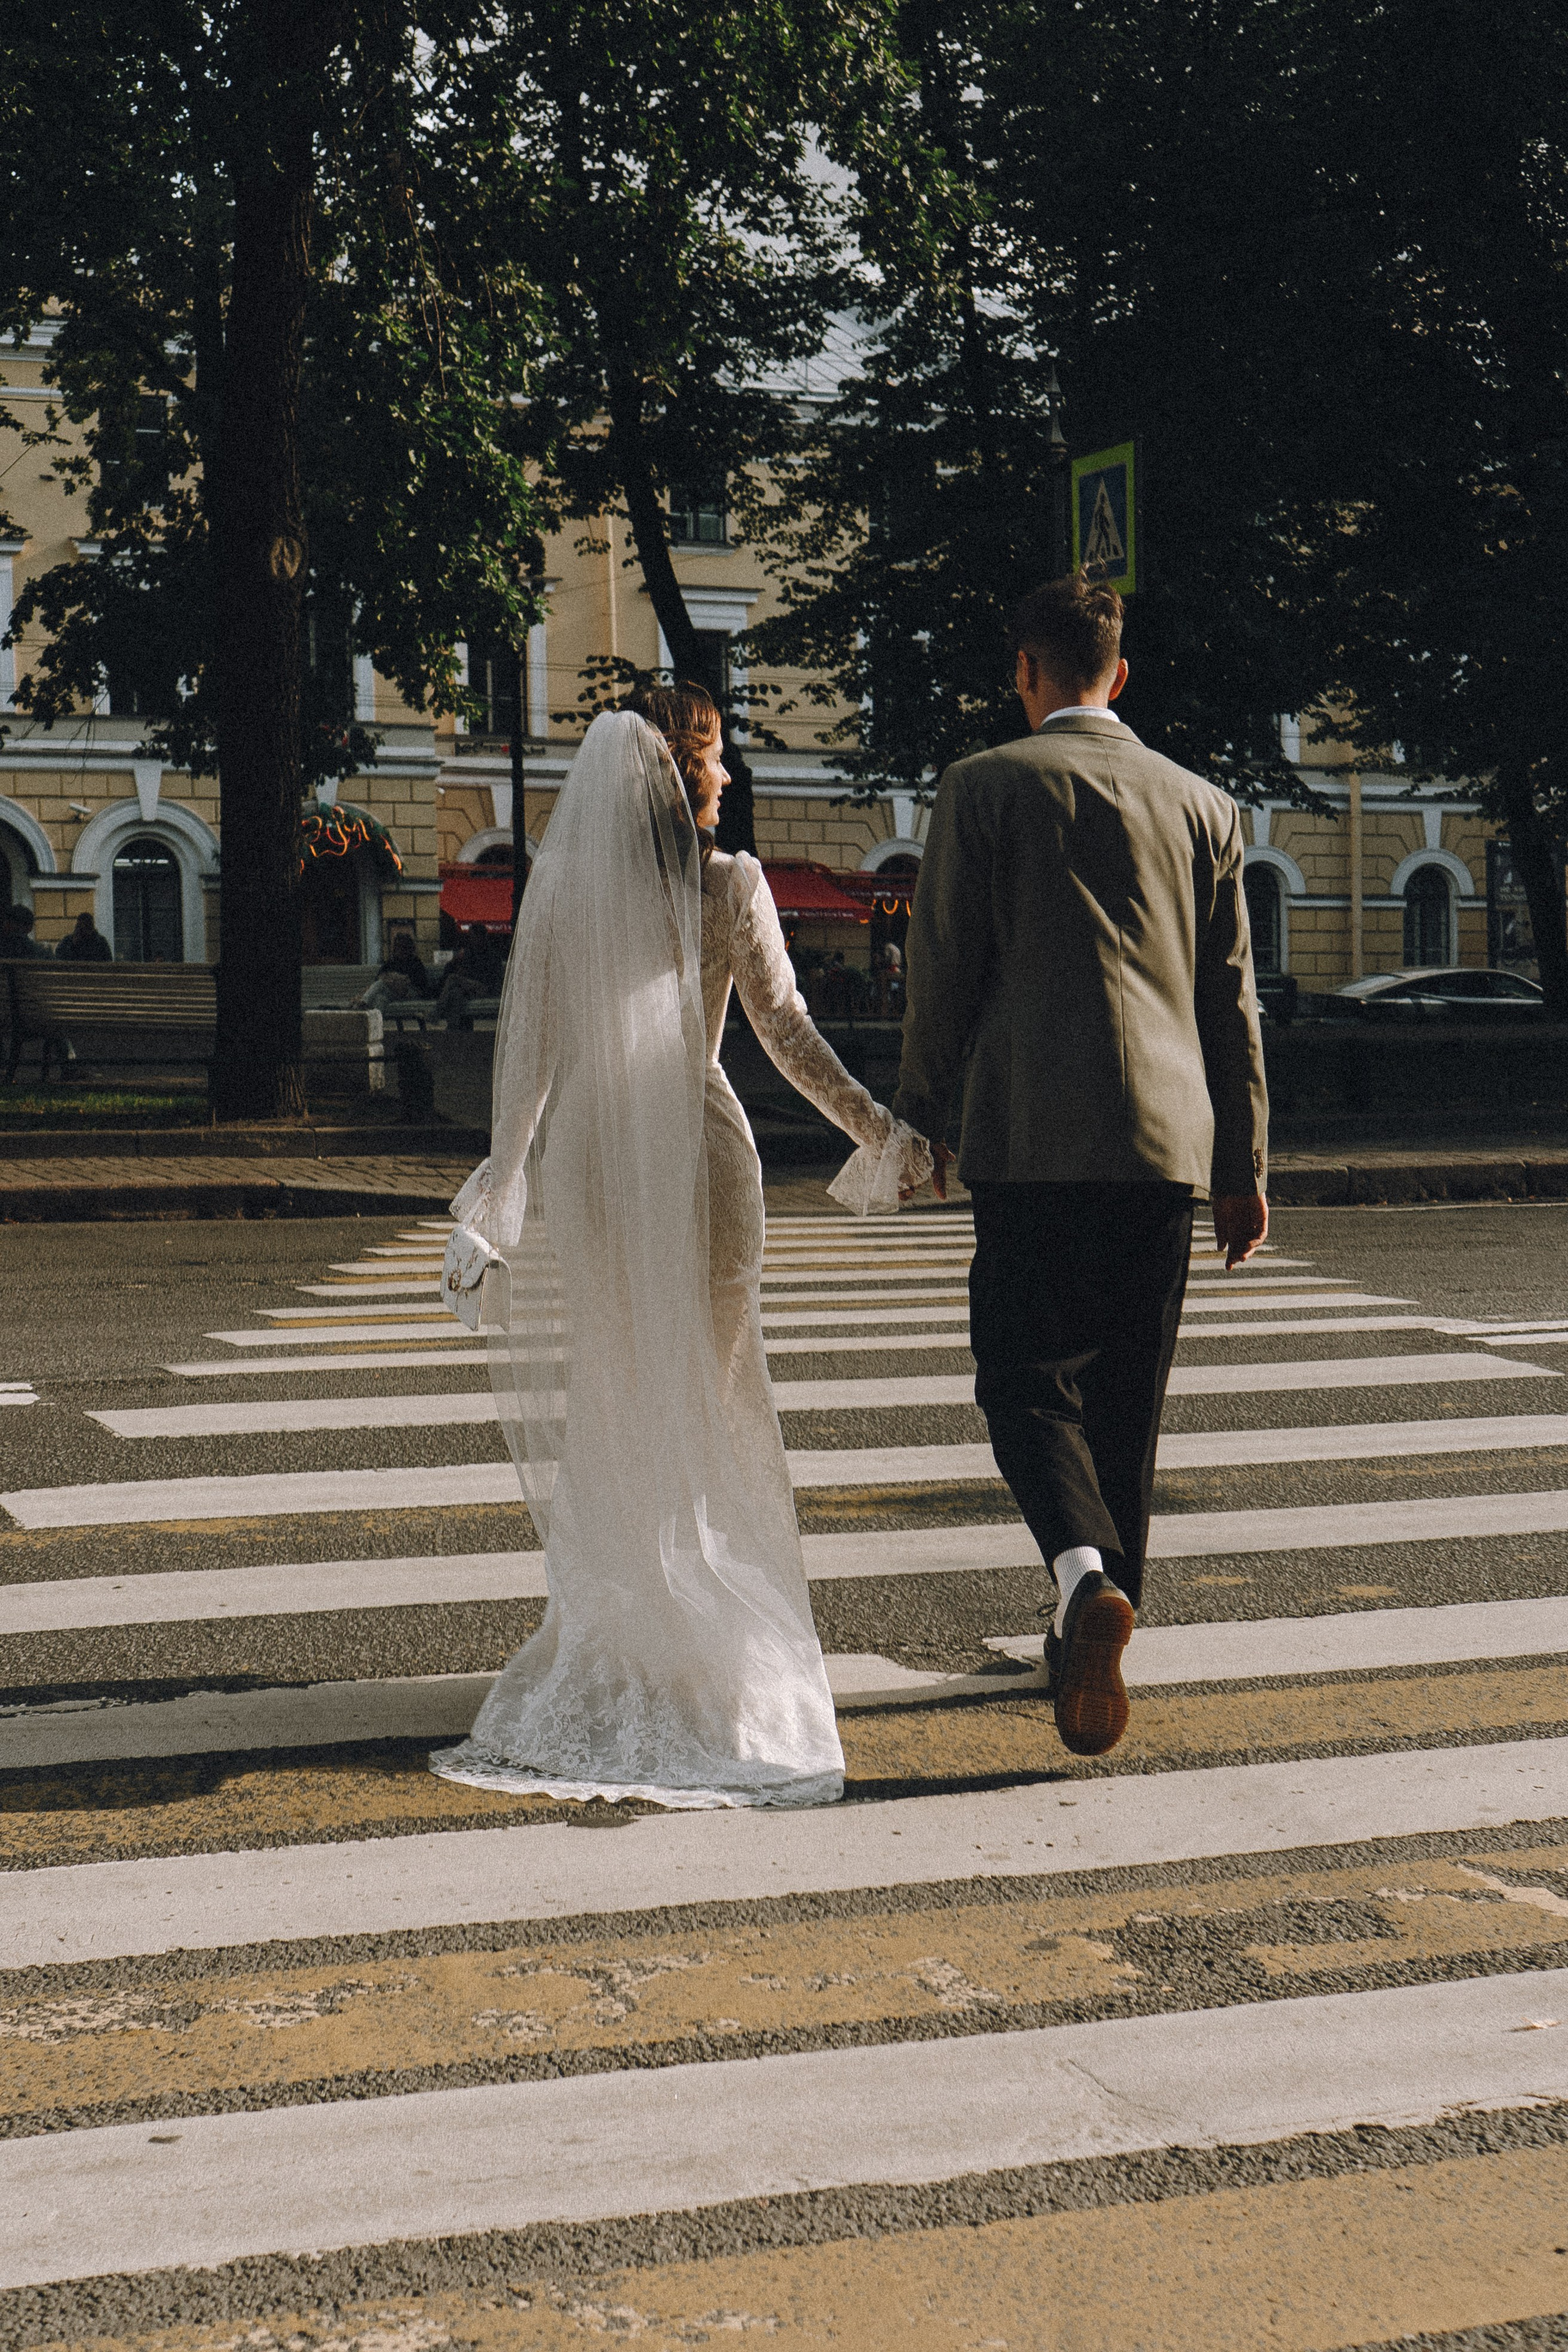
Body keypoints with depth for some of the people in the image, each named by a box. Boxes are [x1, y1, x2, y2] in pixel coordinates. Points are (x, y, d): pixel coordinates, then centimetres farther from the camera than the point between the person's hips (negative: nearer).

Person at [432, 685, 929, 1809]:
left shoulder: (561, 882, -1)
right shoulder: (729, 882, -7)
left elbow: (528, 1043, -3)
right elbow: (787, 1029, -10)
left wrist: (503, 1173, 3)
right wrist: (881, 1129, -5)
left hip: (589, 1164, 2)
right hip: (699, 1152, -1)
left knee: (603, 1410, 11)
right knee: (707, 1401, 11)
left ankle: (615, 1633, 14)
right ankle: (718, 1634, 15)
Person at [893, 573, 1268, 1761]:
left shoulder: (984, 788, -1)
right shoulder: (1201, 805, 10)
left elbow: (943, 970, -2)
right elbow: (1233, 1000, 12)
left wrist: (918, 1117, 11)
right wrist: (1243, 1166, 17)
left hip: (1032, 1137, -4)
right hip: (1166, 1139, 4)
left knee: (1028, 1378, 2)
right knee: (1127, 1395, 13)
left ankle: (1088, 1577, -24)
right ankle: (1097, 1633, 22)